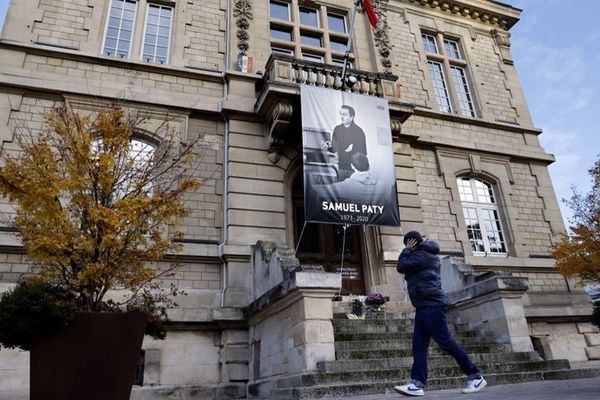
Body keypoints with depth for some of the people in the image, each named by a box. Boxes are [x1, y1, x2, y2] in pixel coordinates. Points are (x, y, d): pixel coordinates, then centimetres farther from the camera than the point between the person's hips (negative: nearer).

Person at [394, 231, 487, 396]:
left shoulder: (422, 255, -11)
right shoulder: (426, 254, 21)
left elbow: (401, 267, -10)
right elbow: (407, 267, 26)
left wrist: (407, 250, -1)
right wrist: (410, 251, 14)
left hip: (432, 305, -10)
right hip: (425, 306, 10)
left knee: (446, 342, -6)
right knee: (418, 345, 1)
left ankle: (476, 377, 4)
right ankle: (417, 383, -5)